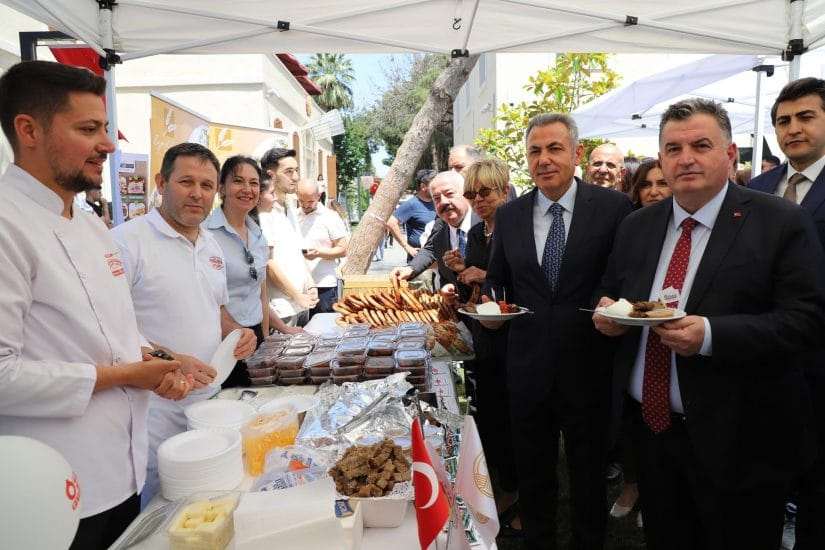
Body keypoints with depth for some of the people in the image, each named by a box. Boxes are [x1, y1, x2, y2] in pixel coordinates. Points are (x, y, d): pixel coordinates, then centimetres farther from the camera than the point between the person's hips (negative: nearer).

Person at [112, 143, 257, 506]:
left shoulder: (212, 245, 11)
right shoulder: (127, 241, -13)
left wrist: (236, 332, 2)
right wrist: (166, 360, -25)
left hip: (210, 403, 7)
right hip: (156, 418, -7)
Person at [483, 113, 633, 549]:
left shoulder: (613, 207, -7)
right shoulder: (508, 215, 2)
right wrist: (490, 305, -10)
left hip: (587, 368, -2)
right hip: (527, 369, 3)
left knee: (588, 475, 18)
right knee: (532, 475, 19)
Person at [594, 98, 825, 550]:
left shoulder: (781, 223, -9)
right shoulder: (636, 226, 6)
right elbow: (610, 292, 16)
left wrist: (711, 335, -28)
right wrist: (607, 312, -7)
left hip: (737, 441, -4)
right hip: (650, 426, 5)